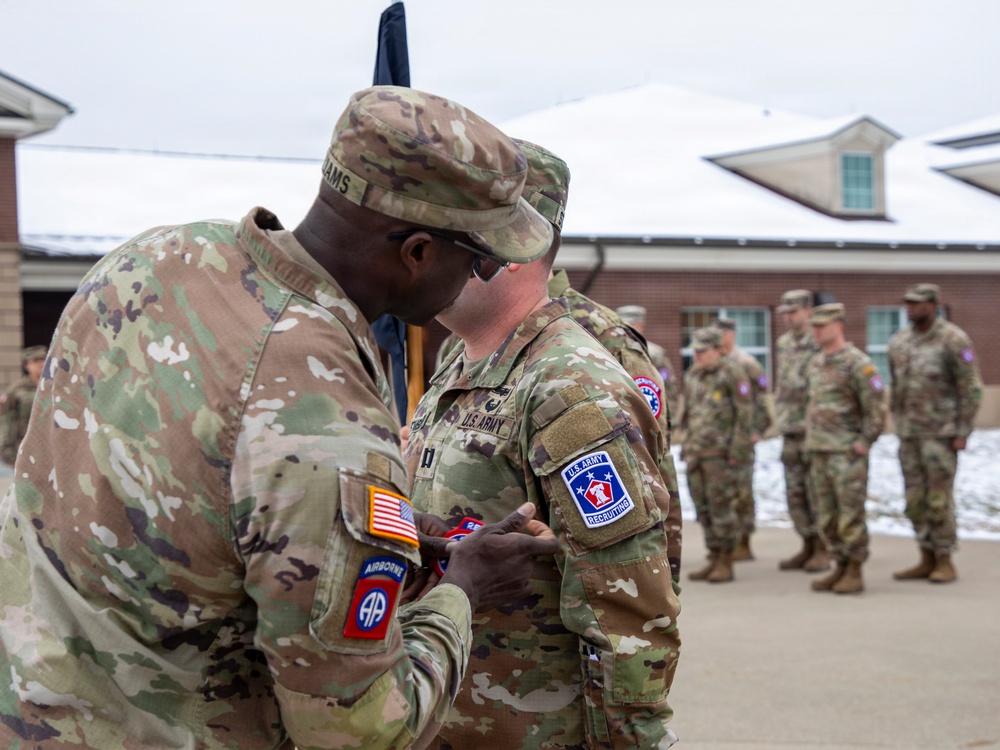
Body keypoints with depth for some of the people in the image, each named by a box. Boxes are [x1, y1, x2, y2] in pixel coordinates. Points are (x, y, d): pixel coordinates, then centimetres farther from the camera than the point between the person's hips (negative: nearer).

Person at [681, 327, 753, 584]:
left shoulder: (732, 374, -8)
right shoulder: (692, 376, 14)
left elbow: (745, 413, -11)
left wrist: (737, 450, -14)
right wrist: (685, 445, 17)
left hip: (720, 453, -7)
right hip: (695, 453, 7)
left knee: (721, 507, -4)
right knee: (703, 509, 8)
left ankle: (726, 563, 3)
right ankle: (714, 560, 16)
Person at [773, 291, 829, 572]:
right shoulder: (784, 343, 12)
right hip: (790, 430, 7)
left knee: (816, 491, -3)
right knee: (795, 493, 9)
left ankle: (822, 550, 5)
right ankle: (808, 547, 18)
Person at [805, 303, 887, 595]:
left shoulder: (857, 363, -11)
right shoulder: (815, 363, 14)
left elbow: (876, 407, -13)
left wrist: (865, 442, -13)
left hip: (847, 453, -8)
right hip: (819, 451, 8)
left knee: (850, 516, -5)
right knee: (828, 517, 10)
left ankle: (855, 573, 1)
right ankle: (841, 567, 19)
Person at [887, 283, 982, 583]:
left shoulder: (954, 340, -13)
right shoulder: (899, 341, 6)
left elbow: (971, 388, -12)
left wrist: (963, 434, -15)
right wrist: (898, 428, 15)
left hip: (941, 434, -6)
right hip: (909, 435, 6)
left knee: (939, 499, -5)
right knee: (916, 499, 7)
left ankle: (945, 562, 6)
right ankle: (927, 561, 15)